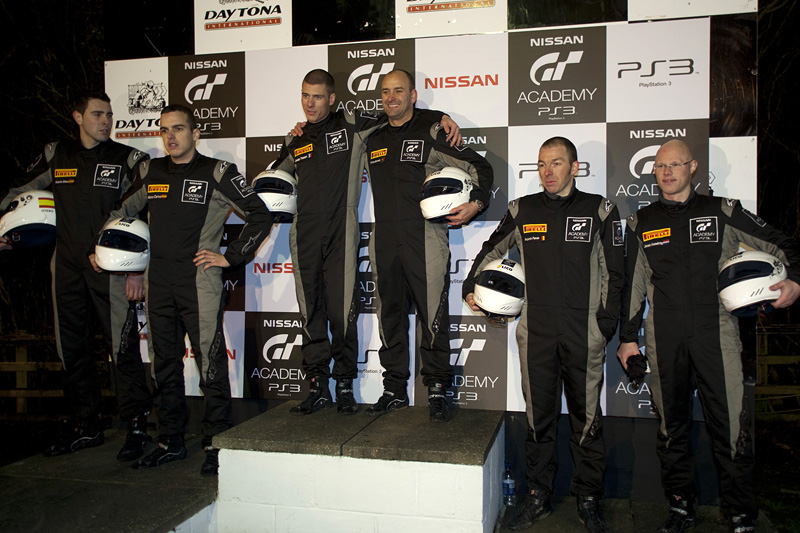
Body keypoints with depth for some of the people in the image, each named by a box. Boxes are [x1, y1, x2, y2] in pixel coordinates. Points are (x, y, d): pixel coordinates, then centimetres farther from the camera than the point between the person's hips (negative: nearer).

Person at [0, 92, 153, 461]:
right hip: (67, 268, 5)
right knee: (72, 348, 10)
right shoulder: (56, 156, 11)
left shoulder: (128, 159, 0)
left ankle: (136, 427, 3)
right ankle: (86, 427, 23)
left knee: (122, 347, -7)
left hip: (111, 269, -5)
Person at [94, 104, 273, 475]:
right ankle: (171, 441, 23)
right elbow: (122, 213, 28)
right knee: (164, 364, 11)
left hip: (199, 281, -5)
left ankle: (217, 444, 7)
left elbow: (260, 215, -2)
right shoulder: (150, 172, 14)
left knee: (211, 364, -4)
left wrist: (230, 256, -5)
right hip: (157, 284, 6)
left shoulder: (217, 172, -2)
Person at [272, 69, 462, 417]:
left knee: (342, 313, -3)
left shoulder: (351, 125, 6)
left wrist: (440, 117, 2)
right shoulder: (297, 140, 17)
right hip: (304, 237, 4)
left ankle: (344, 385, 13)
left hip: (341, 235, -3)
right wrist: (291, 144, 12)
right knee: (311, 314, 6)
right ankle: (317, 388, 16)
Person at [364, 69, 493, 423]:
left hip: (425, 241, -5)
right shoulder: (372, 141, 17)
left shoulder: (432, 134, 2)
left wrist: (476, 203, -11)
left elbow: (480, 167, 4)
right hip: (384, 244, 5)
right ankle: (394, 390, 20)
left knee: (432, 317, -3)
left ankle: (437, 390, 10)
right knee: (389, 317, 9)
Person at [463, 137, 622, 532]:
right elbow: (491, 251, 21)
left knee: (586, 417, 7)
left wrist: (606, 324, 0)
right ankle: (538, 496, 23)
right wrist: (471, 288, 11)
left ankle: (588, 500, 23)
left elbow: (613, 273, 5)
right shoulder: (522, 211, 8)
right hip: (535, 331, 2)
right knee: (538, 416, 9)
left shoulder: (599, 210, 3)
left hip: (584, 332, -1)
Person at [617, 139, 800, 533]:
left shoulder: (723, 212, 7)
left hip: (717, 332, -2)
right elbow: (633, 284, 14)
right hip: (664, 338, 2)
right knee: (671, 426, 8)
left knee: (731, 426, -3)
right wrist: (628, 337, 12)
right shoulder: (641, 223, 12)